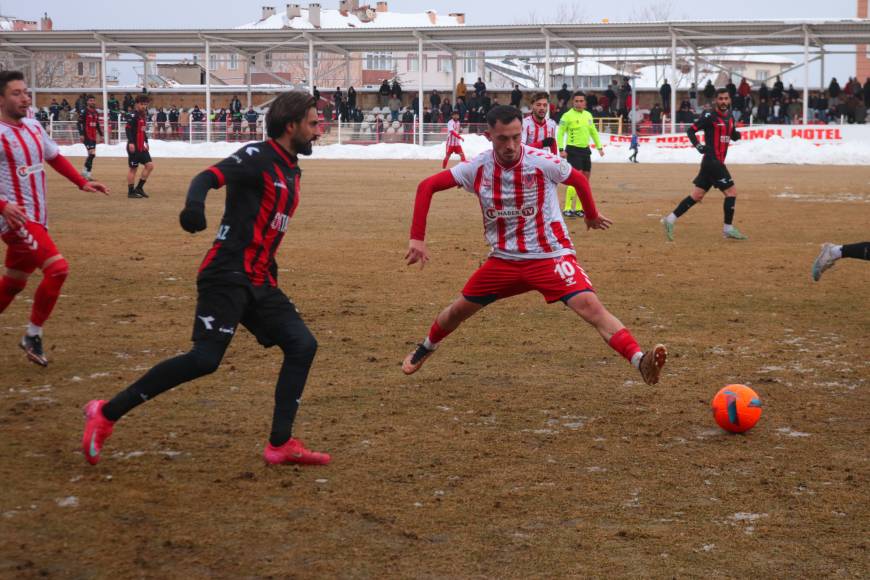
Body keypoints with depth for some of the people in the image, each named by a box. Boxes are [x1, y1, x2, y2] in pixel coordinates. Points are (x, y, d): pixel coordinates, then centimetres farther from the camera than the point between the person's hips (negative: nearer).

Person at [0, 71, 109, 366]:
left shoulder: (34, 127, 9)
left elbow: (55, 157, 23)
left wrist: (82, 183, 14)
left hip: (37, 219, 8)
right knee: (58, 268, -19)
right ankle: (33, 336, -3)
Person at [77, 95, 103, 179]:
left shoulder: (96, 113, 14)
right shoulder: (84, 112, -8)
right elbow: (79, 123, -11)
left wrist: (101, 135, 20)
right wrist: (81, 134, -19)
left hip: (93, 137, 8)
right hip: (87, 136, -8)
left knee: (92, 155, 9)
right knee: (92, 154, -16)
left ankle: (85, 172, 19)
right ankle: (87, 173, -10)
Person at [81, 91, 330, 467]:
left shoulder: (290, 170, 18)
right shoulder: (258, 157, -8)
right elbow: (211, 176, -26)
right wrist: (194, 204, -47)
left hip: (258, 282, 9)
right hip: (227, 276, -9)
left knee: (302, 345, 0)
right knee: (205, 358, -18)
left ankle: (280, 445, 3)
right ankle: (106, 413, -9)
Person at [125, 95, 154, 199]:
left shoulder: (144, 116, 15)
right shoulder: (133, 116, -12)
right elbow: (128, 129, -20)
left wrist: (146, 142, 23)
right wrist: (131, 142, -28)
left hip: (142, 147, 9)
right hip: (134, 147, -9)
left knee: (150, 165, 4)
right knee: (133, 168, -2)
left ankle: (139, 188, 12)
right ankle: (131, 191, 5)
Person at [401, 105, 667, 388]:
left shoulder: (542, 162, -16)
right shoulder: (478, 168, -9)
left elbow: (579, 179, 3)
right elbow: (427, 187, -3)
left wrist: (592, 215, 19)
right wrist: (417, 238, -10)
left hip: (550, 256, -4)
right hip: (503, 259, 4)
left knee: (590, 305, -25)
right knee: (459, 310, 15)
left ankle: (640, 362, -34)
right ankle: (425, 348, 46)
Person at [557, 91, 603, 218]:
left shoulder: (588, 115, 11)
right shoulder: (568, 116, -9)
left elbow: (594, 132, 21)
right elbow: (560, 133, -9)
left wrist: (599, 147, 17)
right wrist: (561, 149, -18)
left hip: (585, 150, 7)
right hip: (573, 150, -7)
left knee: (585, 179, 9)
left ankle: (578, 208, 18)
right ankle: (568, 209, -10)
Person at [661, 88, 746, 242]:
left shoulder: (730, 116, 14)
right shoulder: (709, 116, -10)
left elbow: (733, 135, 23)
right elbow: (691, 130, -7)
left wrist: (736, 134, 0)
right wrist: (698, 145, -20)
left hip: (717, 163, 8)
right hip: (712, 161, -8)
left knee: (697, 195, 7)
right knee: (731, 191, -7)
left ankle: (670, 220, 9)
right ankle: (728, 229, 1)